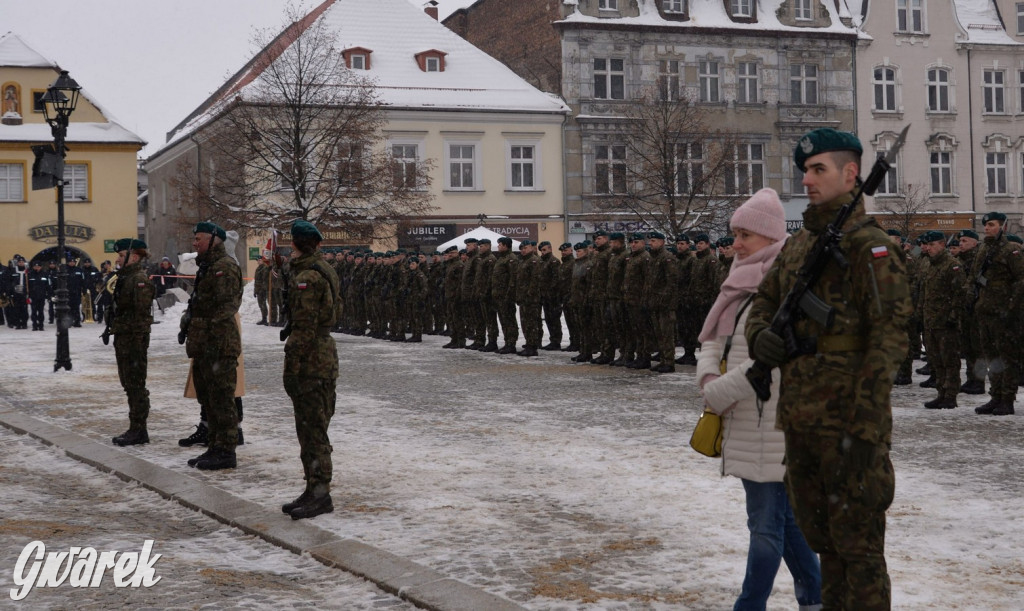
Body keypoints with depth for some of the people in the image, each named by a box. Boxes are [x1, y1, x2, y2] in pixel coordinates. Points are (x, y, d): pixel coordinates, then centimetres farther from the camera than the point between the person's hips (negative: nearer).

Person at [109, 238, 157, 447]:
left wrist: (138, 347, -21)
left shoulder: (140, 280, -15)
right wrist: (110, 328, 18)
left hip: (134, 339, -10)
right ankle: (137, 429, 20)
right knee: (128, 383, 13)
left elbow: (142, 316, -19)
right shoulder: (124, 278, 16)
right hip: (122, 338, 10)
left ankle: (138, 430, 0)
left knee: (136, 385, -5)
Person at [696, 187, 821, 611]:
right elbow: (713, 338, 15)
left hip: (775, 424, -9)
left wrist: (719, 394, -15)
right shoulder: (745, 281, 13)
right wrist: (708, 373, -6)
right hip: (746, 422, 9)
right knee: (785, 515, 18)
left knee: (767, 523, -3)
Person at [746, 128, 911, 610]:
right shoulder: (798, 244, 14)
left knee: (858, 546, -1)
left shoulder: (870, 246, -11)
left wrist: (864, 429, -22)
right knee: (824, 540, 18)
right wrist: (761, 337, -5)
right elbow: (763, 301, 21)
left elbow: (889, 339, -17)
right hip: (799, 421, 8)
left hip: (847, 423, -8)